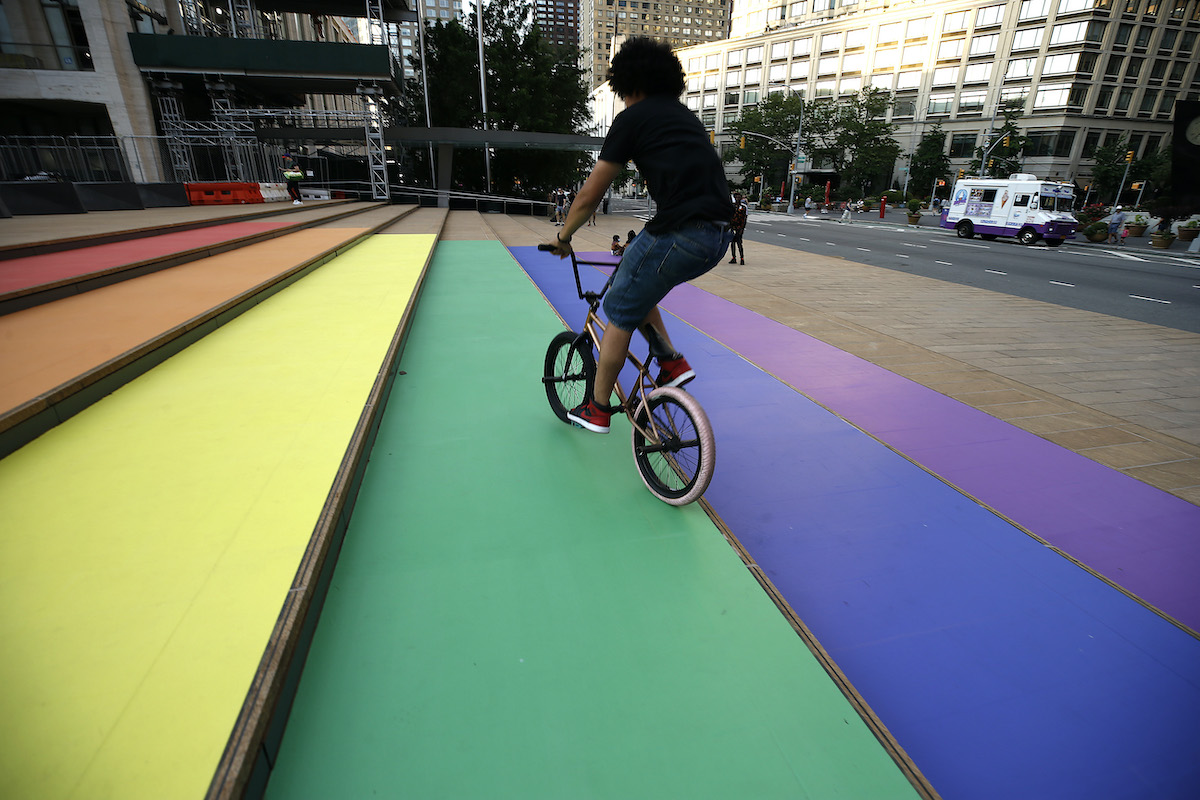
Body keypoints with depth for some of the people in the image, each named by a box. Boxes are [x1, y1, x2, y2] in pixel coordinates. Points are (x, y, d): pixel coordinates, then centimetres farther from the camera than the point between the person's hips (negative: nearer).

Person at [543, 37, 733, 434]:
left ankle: (597, 410, 19)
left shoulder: (633, 118, 4)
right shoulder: (687, 117, 26)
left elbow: (589, 196, 5)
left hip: (679, 234, -8)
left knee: (620, 313, 9)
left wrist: (562, 236, 21)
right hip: (718, 237, 8)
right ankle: (672, 361, 19)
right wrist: (651, 235, 45)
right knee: (636, 284, 27)